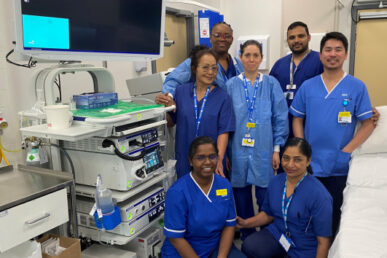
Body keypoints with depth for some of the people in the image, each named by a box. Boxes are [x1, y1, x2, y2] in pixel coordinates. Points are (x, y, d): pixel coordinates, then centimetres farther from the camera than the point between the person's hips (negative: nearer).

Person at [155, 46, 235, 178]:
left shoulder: (222, 97, -4)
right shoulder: (181, 91, 2)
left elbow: (223, 132, -8)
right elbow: (171, 122, 10)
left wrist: (219, 159, -20)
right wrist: (166, 106, -9)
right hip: (184, 161, 2)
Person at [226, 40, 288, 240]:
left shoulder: (271, 84, 1)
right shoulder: (231, 85, 2)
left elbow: (280, 118, 2)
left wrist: (277, 149, -1)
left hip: (263, 151, 0)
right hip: (238, 150, 1)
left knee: (265, 197, 6)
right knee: (242, 198, 11)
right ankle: (246, 236, 30)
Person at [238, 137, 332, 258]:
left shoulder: (319, 195, -21)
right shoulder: (275, 181, -3)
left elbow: (323, 241, -15)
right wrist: (246, 223, -2)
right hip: (277, 233, 5)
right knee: (248, 247, -22)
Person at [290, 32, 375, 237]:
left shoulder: (357, 87, -3)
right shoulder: (307, 86, 3)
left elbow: (368, 123, -3)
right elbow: (297, 119, 7)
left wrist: (346, 151, -12)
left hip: (339, 166, -1)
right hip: (309, 164, 2)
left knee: (333, 215, 11)